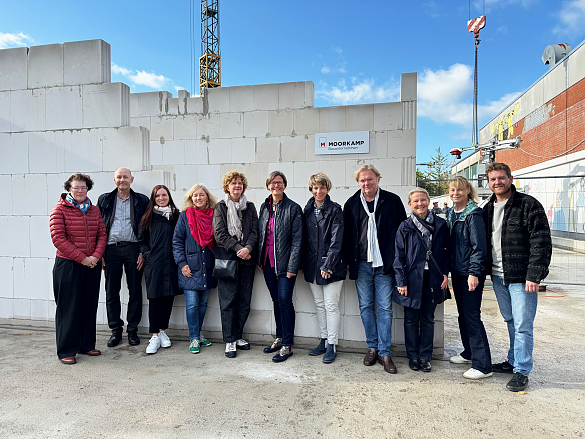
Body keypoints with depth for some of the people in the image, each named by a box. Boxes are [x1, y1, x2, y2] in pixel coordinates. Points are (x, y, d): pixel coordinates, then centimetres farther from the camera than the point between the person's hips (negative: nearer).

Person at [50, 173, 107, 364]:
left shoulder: (94, 210, 10)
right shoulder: (60, 209, -4)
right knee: (69, 307, 3)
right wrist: (82, 258, -16)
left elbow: (102, 234, 7)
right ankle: (66, 351, 15)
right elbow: (58, 238, -12)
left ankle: (87, 345, 25)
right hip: (68, 265, -5)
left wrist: (96, 256, -9)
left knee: (89, 305, 11)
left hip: (92, 265, 5)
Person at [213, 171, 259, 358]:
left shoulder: (250, 207, 13)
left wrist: (248, 248, -13)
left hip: (247, 259, 3)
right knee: (228, 300, -3)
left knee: (244, 300, 6)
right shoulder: (220, 207, 5)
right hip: (226, 258, -3)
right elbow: (220, 234, -3)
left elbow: (255, 231, 5)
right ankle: (229, 341, 7)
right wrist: (238, 248, -13)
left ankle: (238, 336, 21)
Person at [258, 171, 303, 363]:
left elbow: (297, 239, -10)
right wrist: (260, 260, 12)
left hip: (284, 264, -6)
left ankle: (287, 345, 8)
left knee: (285, 301, -4)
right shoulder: (264, 207, 9)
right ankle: (279, 338, 29)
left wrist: (292, 267, -14)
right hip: (268, 262, 6)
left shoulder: (293, 208, -8)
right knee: (276, 300, 15)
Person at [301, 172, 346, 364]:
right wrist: (303, 263, 10)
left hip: (331, 265, -6)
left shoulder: (335, 210, -6)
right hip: (312, 265, 6)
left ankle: (331, 345, 10)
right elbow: (304, 238, 13)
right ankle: (324, 341, 26)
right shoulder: (307, 210, 10)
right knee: (319, 304, 14)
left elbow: (336, 240, -12)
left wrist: (328, 265, -17)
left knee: (331, 305, -1)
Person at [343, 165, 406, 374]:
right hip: (361, 264, 2)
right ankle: (372, 347, 25)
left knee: (385, 308, 2)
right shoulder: (352, 204, 7)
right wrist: (348, 261, 6)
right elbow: (346, 234, 10)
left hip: (384, 264, -2)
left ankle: (384, 352, 13)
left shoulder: (392, 201, 1)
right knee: (366, 307, 10)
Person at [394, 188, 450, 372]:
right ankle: (413, 357, 22)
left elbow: (447, 251, 9)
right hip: (412, 279, -1)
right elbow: (399, 256, -1)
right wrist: (401, 281, -6)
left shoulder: (440, 224, 4)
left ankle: (425, 357, 24)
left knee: (428, 319, 11)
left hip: (433, 279, 1)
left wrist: (445, 273, 0)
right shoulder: (405, 227, -1)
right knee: (411, 319, 8)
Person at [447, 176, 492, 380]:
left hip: (471, 273, -8)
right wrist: (448, 269, 14)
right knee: (462, 313, 16)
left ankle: (483, 365, 3)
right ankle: (469, 353, 32)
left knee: (472, 315, -6)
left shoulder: (473, 214, -13)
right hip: (457, 271, 8)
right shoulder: (451, 213, 11)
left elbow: (479, 246, -17)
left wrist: (474, 272, -21)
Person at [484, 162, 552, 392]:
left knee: (522, 325, 0)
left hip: (521, 277, -6)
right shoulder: (488, 208, 10)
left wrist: (534, 276, -17)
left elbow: (542, 243, -13)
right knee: (511, 322, 17)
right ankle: (513, 361, 31)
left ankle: (522, 371, 13)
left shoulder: (529, 205, -9)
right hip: (498, 276, 6)